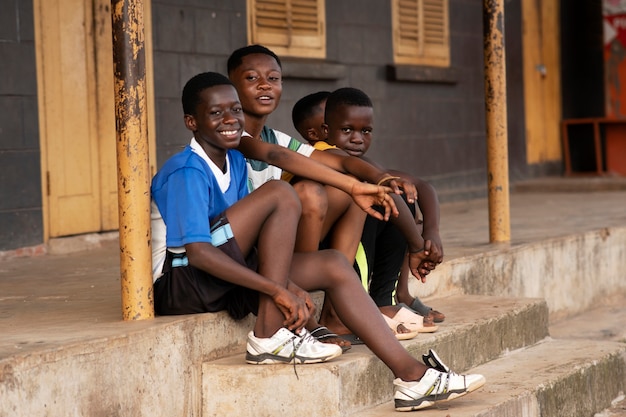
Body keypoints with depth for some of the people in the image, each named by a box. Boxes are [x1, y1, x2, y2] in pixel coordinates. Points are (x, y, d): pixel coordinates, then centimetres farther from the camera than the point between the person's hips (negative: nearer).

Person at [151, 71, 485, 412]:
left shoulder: (234, 162, 12)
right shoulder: (186, 172, -17)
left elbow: (244, 242, 13)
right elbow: (198, 252, -26)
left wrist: (288, 286, -3)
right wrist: (277, 289, -28)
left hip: (222, 282, 9)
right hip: (178, 285, -9)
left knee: (333, 265, -5)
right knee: (280, 195, -22)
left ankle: (411, 376, -10)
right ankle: (269, 337, -21)